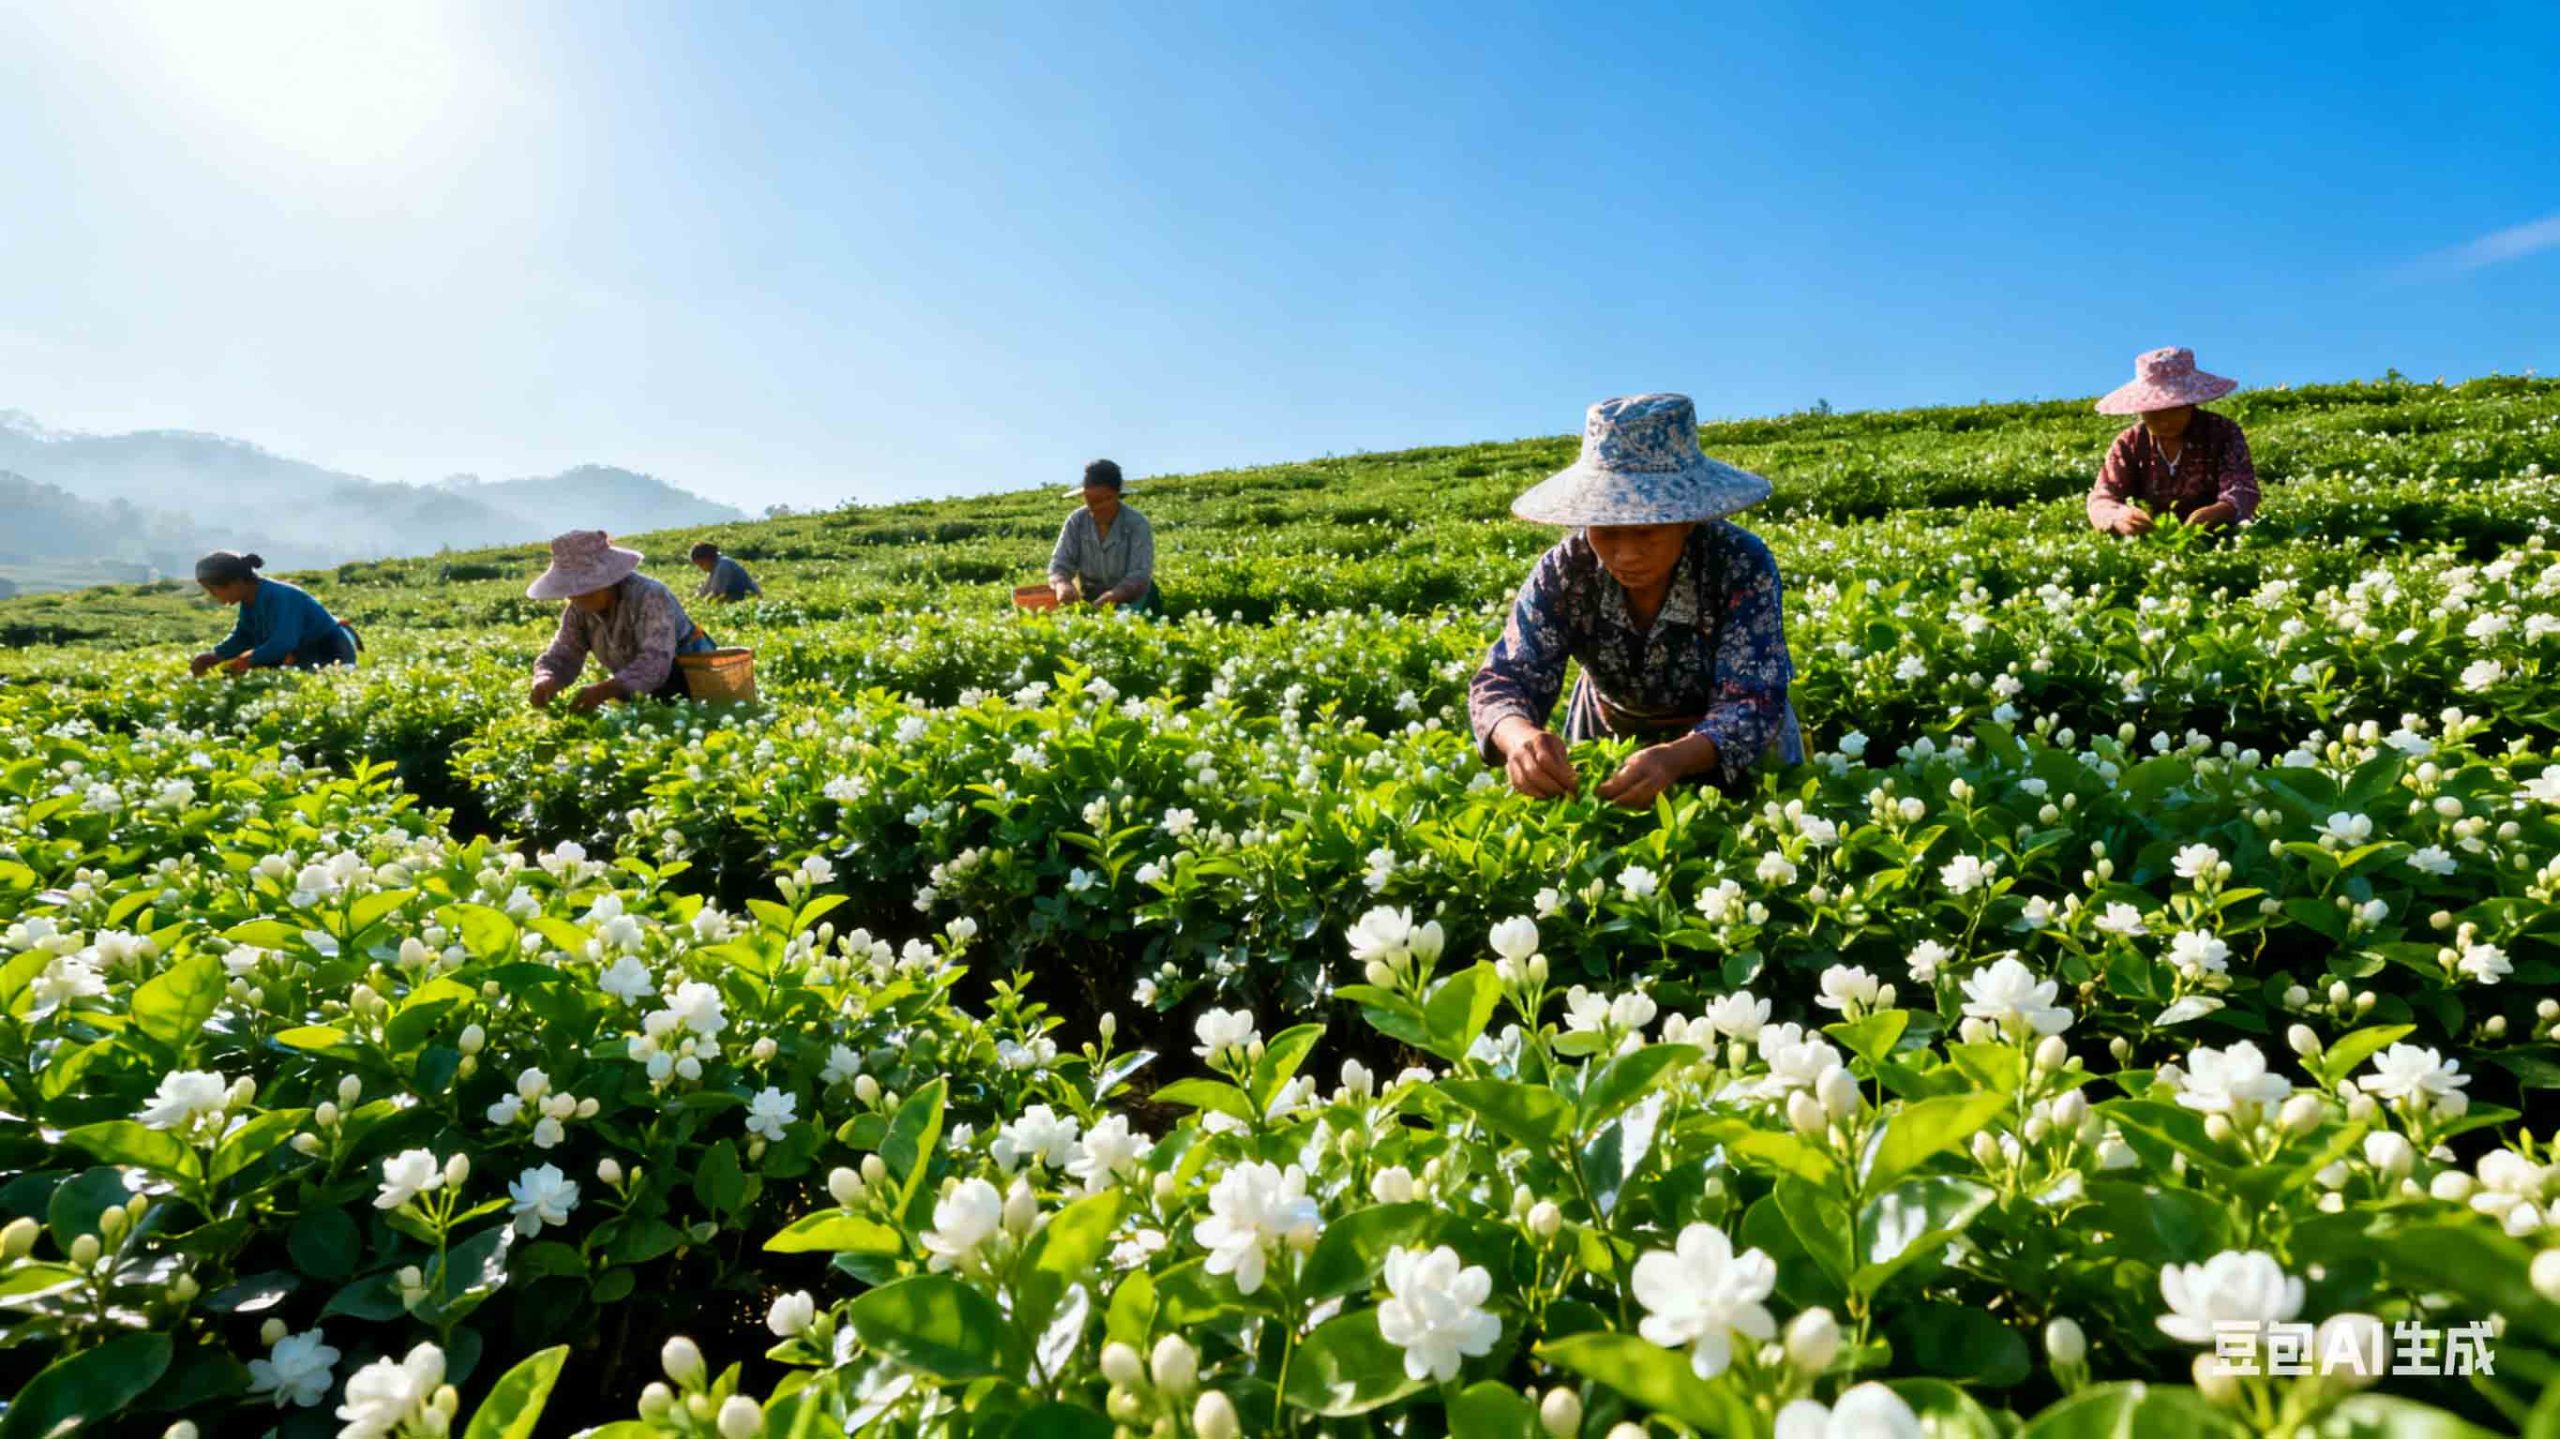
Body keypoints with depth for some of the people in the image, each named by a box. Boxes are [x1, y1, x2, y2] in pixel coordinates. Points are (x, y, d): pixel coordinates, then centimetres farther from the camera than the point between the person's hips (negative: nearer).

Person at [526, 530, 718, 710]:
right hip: (643, 695, 6)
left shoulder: (650, 597, -27)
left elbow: (655, 663, -38)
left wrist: (604, 690, -51)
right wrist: (545, 679, -29)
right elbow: (562, 655, -4)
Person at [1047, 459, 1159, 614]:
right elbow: (1059, 564, -6)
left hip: (1130, 598, -3)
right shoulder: (1076, 522, -3)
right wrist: (1062, 584, -31)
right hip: (1091, 599, 3)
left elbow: (1140, 574, -21)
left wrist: (1114, 595, -41)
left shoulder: (1137, 524, -14)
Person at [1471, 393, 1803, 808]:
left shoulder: (1741, 564, -25)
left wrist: (1677, 758, -52)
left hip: (1735, 756, 0)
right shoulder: (1564, 571, -21)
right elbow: (1503, 679, -25)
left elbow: (1753, 703, -31)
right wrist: (1519, 737, -50)